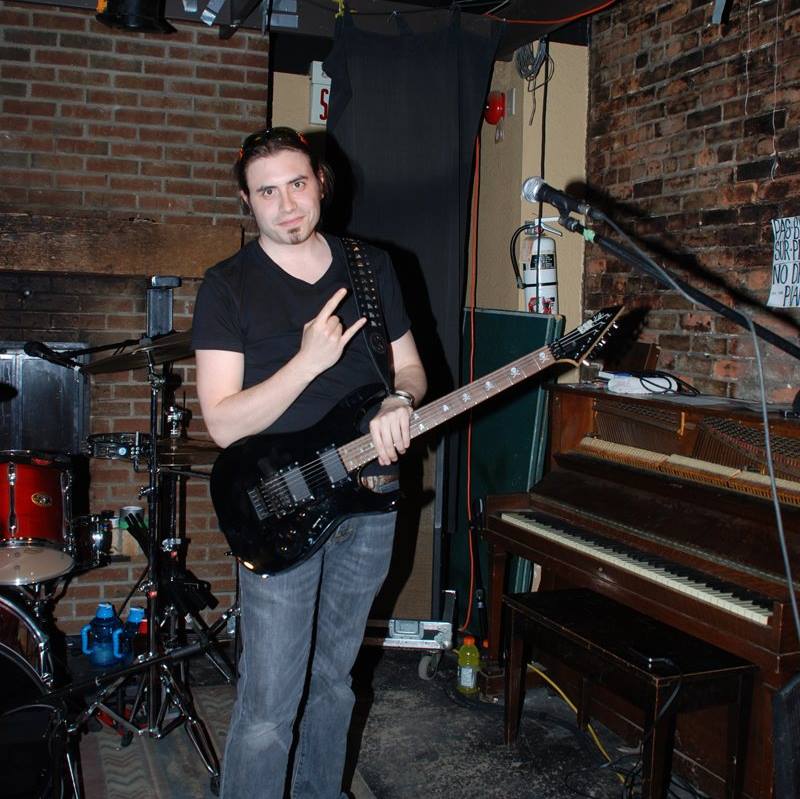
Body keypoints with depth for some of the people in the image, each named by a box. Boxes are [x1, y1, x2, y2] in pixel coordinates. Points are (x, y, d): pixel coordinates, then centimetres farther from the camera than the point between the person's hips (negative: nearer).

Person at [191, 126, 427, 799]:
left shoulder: (371, 266, 6)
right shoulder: (228, 287, -8)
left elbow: (410, 366, 12)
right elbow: (224, 424, -14)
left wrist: (399, 400, -11)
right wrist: (311, 360, -24)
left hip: (368, 500, 5)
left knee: (334, 679, 21)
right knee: (269, 708, -2)